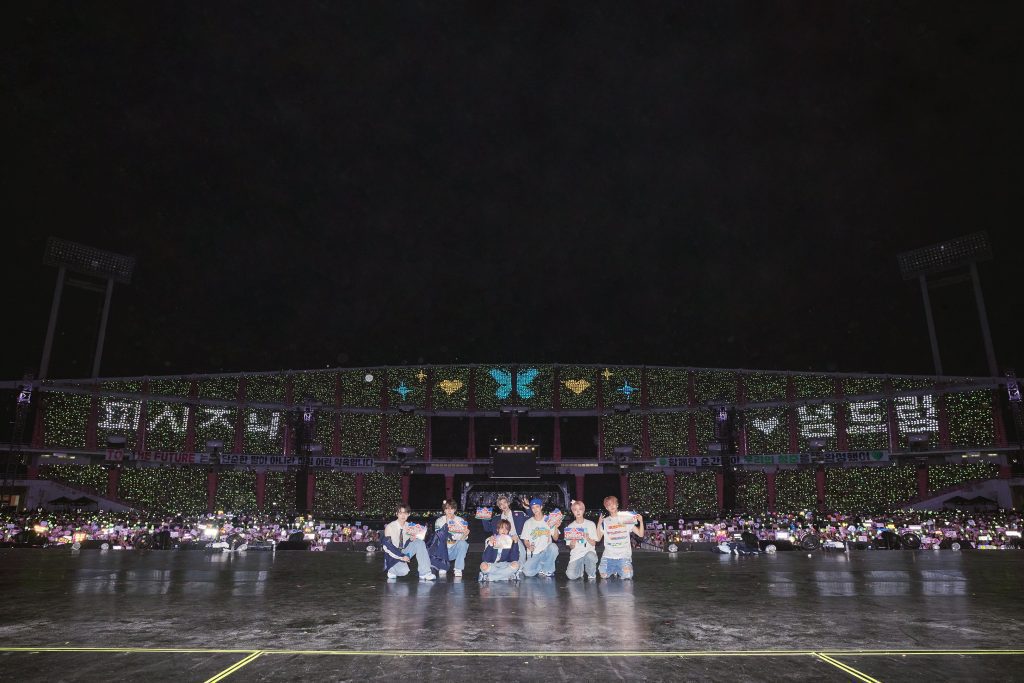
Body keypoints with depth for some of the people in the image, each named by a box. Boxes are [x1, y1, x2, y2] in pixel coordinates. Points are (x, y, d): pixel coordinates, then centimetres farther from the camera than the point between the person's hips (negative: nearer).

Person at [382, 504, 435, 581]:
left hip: (404, 553, 5)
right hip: (393, 556, -5)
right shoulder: (390, 527, -13)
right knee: (403, 571, -33)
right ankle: (392, 570, 4)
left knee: (419, 542, -19)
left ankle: (425, 573, -21)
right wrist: (401, 557, -26)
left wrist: (412, 539, -20)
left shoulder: (409, 526, 0)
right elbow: (387, 546, -18)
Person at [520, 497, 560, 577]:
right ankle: (541, 567, 6)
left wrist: (556, 527, -16)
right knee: (528, 573, -28)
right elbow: (525, 540, 8)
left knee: (553, 547, -35)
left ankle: (547, 569, -10)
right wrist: (529, 546, -13)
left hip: (546, 552, 1)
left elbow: (555, 538, 2)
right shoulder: (528, 523, 6)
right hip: (533, 554, -1)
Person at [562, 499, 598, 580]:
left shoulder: (591, 524, 5)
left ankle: (592, 574, -6)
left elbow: (594, 543, 1)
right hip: (576, 554, 1)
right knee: (571, 575, -25)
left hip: (589, 551, -1)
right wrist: (572, 544, -17)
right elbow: (571, 547, 6)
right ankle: (580, 568, 12)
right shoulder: (570, 526, 7)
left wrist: (588, 538, -19)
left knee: (590, 556, -39)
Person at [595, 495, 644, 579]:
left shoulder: (627, 519, 4)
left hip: (624, 555, -1)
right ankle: (613, 570, 20)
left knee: (627, 576, -19)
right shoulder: (605, 521, 8)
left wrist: (641, 521, -14)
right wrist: (599, 524, -8)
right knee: (604, 576, -12)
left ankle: (619, 570, 14)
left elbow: (640, 534, 1)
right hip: (608, 555, 1)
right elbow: (598, 538, 3)